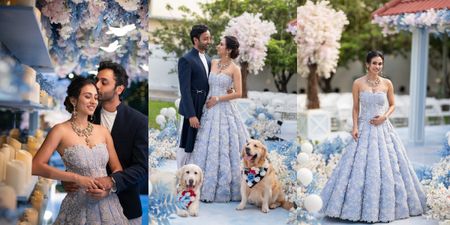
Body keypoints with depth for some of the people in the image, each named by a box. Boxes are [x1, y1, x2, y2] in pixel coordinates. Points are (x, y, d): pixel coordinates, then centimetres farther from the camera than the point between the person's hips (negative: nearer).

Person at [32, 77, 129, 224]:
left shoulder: (103, 131, 6)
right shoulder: (61, 130, -6)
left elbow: (118, 169, 8)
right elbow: (36, 166, -15)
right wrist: (77, 178, -20)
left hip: (108, 205, 4)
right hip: (79, 207, -4)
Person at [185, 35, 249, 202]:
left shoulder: (235, 69, -6)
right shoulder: (213, 63, 9)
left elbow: (238, 93, -11)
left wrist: (218, 99, -11)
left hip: (224, 110, -5)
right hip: (209, 109, 5)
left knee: (223, 148, -3)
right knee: (207, 147, 5)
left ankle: (223, 188, 8)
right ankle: (207, 185, 15)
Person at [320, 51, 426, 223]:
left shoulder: (387, 83, 1)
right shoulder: (358, 83, -3)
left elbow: (392, 105, 10)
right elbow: (355, 108, 1)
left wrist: (384, 116, -8)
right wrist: (355, 127, -9)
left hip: (383, 128, 2)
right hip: (365, 129, -2)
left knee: (388, 165, 5)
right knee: (361, 166, -3)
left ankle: (388, 206, 19)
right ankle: (363, 207, 7)